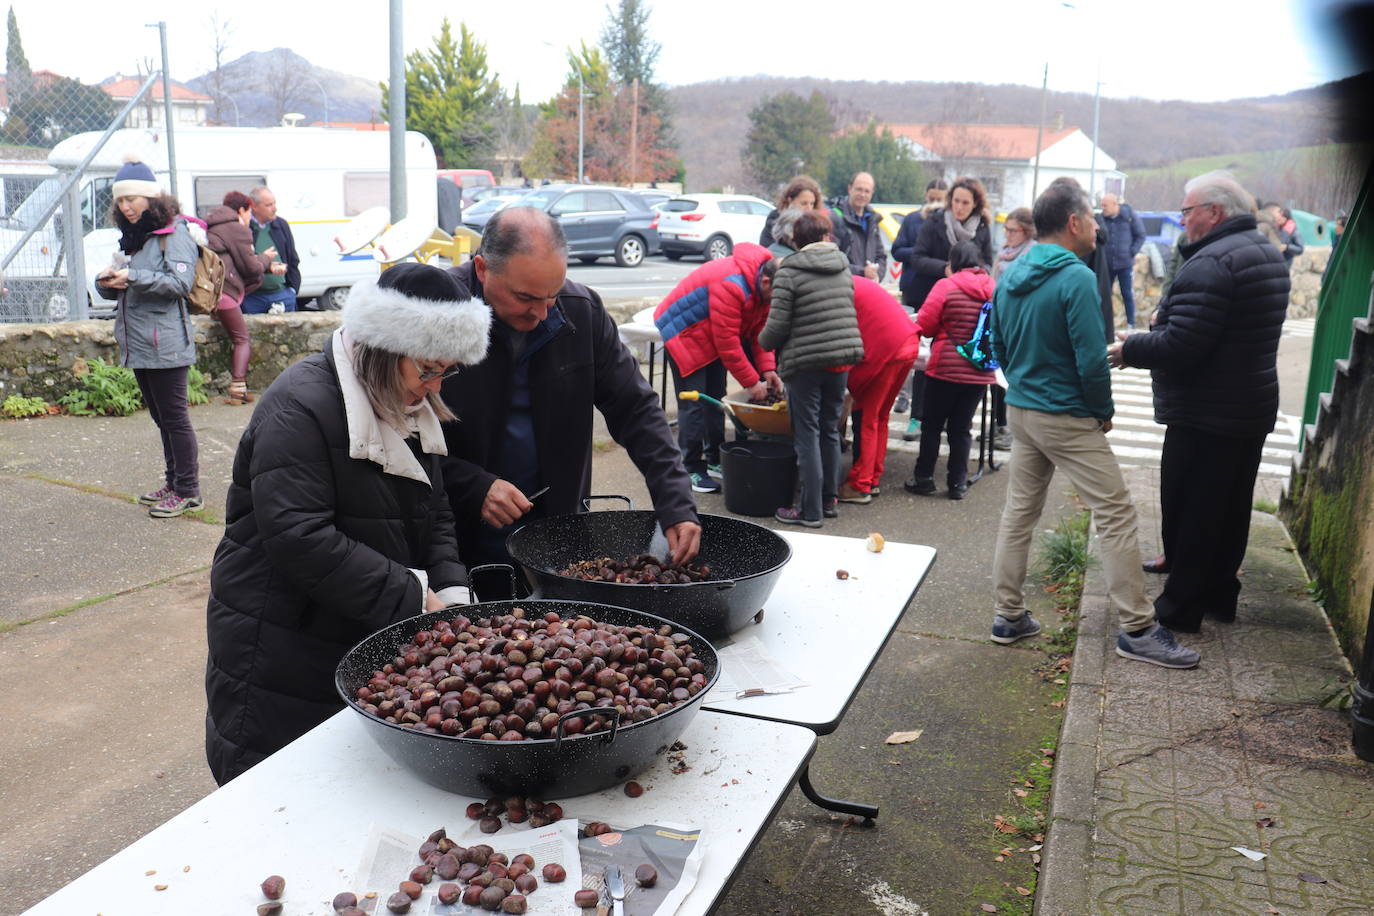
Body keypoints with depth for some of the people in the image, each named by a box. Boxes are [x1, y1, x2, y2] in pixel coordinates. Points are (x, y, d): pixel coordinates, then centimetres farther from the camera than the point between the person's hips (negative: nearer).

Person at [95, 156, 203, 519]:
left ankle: (188, 491, 1)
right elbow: (114, 290, 22)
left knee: (174, 417, -5)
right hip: (137, 343, 9)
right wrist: (106, 281, -1)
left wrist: (132, 277, -20)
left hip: (165, 344, -8)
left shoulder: (175, 233, -6)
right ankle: (173, 482, 22)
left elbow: (180, 282, -18)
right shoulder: (131, 236, 19)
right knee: (161, 418, 13)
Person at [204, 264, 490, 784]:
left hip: (369, 642, 8)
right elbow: (299, 539, -28)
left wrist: (451, 594, -7)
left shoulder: (410, 409, 7)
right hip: (281, 658, -7)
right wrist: (413, 599, -25)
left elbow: (434, 517, 11)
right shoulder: (299, 408, -20)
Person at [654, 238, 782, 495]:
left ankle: (714, 459, 22)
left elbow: (759, 329, 0)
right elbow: (728, 342, -32)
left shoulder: (763, 286, -7)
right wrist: (751, 382, -26)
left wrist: (767, 369, -12)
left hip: (712, 336, 9)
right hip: (684, 332, -9)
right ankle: (692, 469, -4)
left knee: (716, 399, 12)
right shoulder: (732, 287, -36)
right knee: (693, 403, -10)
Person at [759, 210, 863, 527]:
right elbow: (847, 314, 13)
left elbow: (777, 325, -12)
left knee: (807, 435, 0)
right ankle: (829, 498, 27)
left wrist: (764, 342, 8)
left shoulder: (789, 272, -9)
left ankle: (810, 510, 4)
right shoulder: (843, 267, 9)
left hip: (805, 363, -6)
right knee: (830, 431, 17)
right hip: (841, 358, 6)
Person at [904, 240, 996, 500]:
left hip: (946, 369, -4)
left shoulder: (946, 286, -10)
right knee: (961, 428, 12)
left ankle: (924, 478, 14)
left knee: (932, 424, 9)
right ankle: (958, 483, 14)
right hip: (980, 373, 4)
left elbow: (925, 325, -8)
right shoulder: (995, 289, 2)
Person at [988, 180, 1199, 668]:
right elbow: (1091, 359, -19)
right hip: (1068, 419, -8)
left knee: (1019, 512, 13)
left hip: (1019, 409, 8)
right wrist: (1104, 413, -5)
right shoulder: (1076, 278, -17)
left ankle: (1008, 615, 19)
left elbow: (999, 346, 15)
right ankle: (1137, 628, 4)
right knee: (1116, 514, 0)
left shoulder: (1010, 276, 7)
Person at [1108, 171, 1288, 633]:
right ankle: (1220, 594, 31)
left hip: (1205, 417, -10)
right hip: (1252, 409, 10)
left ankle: (1180, 606, 10)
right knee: (1231, 507, 18)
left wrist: (1129, 349, -10)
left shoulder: (1210, 263, -22)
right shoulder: (1267, 254, 11)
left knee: (1189, 512, 1)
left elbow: (1179, 346, -28)